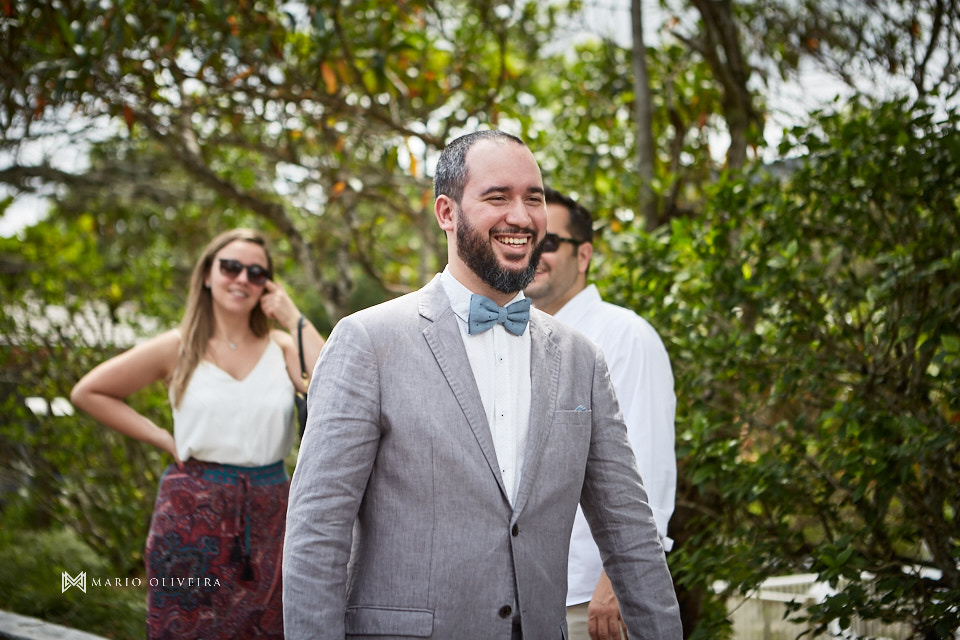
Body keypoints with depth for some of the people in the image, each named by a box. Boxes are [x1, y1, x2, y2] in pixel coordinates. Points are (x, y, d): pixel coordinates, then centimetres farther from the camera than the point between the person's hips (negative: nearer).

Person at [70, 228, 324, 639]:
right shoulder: (179, 348, 3)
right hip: (193, 517, -1)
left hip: (267, 518, 1)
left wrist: (295, 320, -9)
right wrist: (161, 439, 2)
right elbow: (88, 392, 9)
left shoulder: (281, 348, 6)